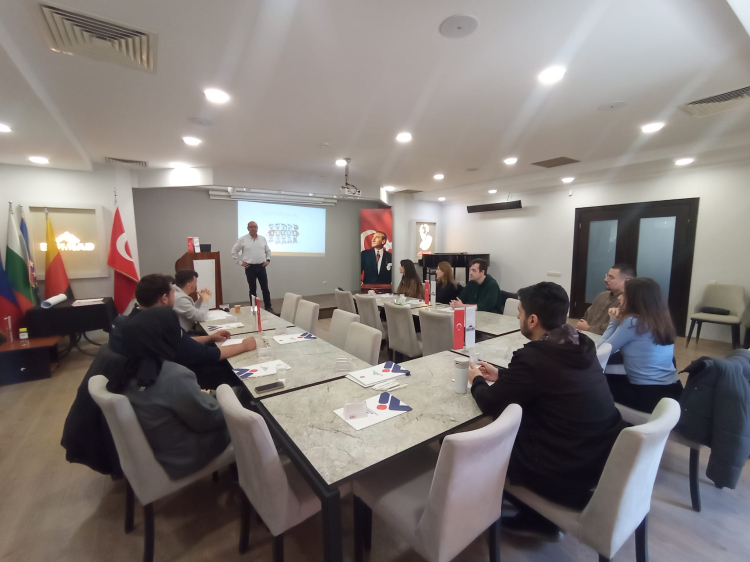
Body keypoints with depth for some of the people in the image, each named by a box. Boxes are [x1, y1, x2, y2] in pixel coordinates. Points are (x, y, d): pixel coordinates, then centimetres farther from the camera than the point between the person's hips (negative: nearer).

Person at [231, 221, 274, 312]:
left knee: (265, 288, 4)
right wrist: (240, 262, -1)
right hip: (250, 267, -2)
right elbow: (234, 251, 3)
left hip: (261, 266, 2)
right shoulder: (243, 239, -2)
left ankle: (268, 307, 12)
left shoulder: (262, 239, 7)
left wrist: (268, 260, 7)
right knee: (252, 289, 6)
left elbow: (268, 250, 19)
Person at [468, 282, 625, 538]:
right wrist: (501, 375, 17)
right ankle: (537, 517, 31)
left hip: (569, 475, -7)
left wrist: (477, 381, 6)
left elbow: (491, 404, -13)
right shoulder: (580, 346, -3)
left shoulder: (533, 357, -27)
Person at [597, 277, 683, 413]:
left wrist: (613, 322, -4)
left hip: (648, 395, -8)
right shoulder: (661, 319, 7)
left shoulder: (632, 322, -18)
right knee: (613, 378, 24)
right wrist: (618, 322, 5)